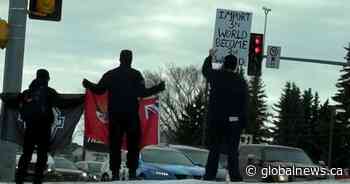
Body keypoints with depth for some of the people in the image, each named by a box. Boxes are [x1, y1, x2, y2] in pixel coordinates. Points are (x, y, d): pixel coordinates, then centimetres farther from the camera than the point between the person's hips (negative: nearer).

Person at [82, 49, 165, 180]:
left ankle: (115, 173, -1)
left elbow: (99, 89, 7)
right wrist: (158, 88, 1)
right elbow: (142, 92, -10)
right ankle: (132, 172, -4)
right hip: (132, 115, -2)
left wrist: (88, 85, 26)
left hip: (114, 115, 2)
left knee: (115, 144, 4)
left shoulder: (110, 74, 5)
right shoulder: (135, 75, -3)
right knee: (133, 144, 3)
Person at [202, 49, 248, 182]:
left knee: (214, 151, 7)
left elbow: (205, 70, 25)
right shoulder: (241, 82, 1)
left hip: (215, 120, 1)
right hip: (233, 121, -1)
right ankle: (235, 178, -3)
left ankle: (209, 177, 3)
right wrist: (243, 123, 2)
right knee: (232, 152, 2)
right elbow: (244, 105, -1)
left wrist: (210, 56, 41)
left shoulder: (216, 76, 1)